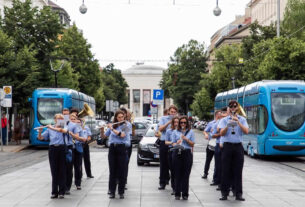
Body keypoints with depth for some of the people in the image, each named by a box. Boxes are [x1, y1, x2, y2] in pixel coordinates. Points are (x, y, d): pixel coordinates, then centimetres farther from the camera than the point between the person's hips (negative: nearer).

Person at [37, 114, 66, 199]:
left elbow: (61, 130, -15)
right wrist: (40, 131, -10)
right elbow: (40, 138, 9)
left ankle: (61, 192, 4)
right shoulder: (49, 129, 12)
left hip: (62, 148, -1)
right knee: (54, 171, 2)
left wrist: (52, 128, -11)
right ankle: (54, 192, 6)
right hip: (53, 149, 1)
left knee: (62, 171, -1)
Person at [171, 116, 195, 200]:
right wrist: (176, 143, -13)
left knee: (186, 174, -1)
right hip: (177, 153, 1)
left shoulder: (190, 132, 8)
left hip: (187, 153, -1)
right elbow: (173, 143, 9)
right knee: (177, 174, 0)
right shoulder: (176, 132, 11)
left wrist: (186, 139, -11)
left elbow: (192, 144, 4)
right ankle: (177, 193, 7)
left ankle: (185, 194, 5)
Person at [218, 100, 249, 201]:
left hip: (238, 146, 1)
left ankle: (238, 194, 3)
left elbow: (246, 131, -5)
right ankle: (224, 193, 5)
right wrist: (228, 126, -23)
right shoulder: (224, 120, 8)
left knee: (238, 171, 0)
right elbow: (222, 133, -5)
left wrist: (238, 122, -14)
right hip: (227, 146, 0)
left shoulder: (242, 119, 10)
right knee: (225, 170, 0)